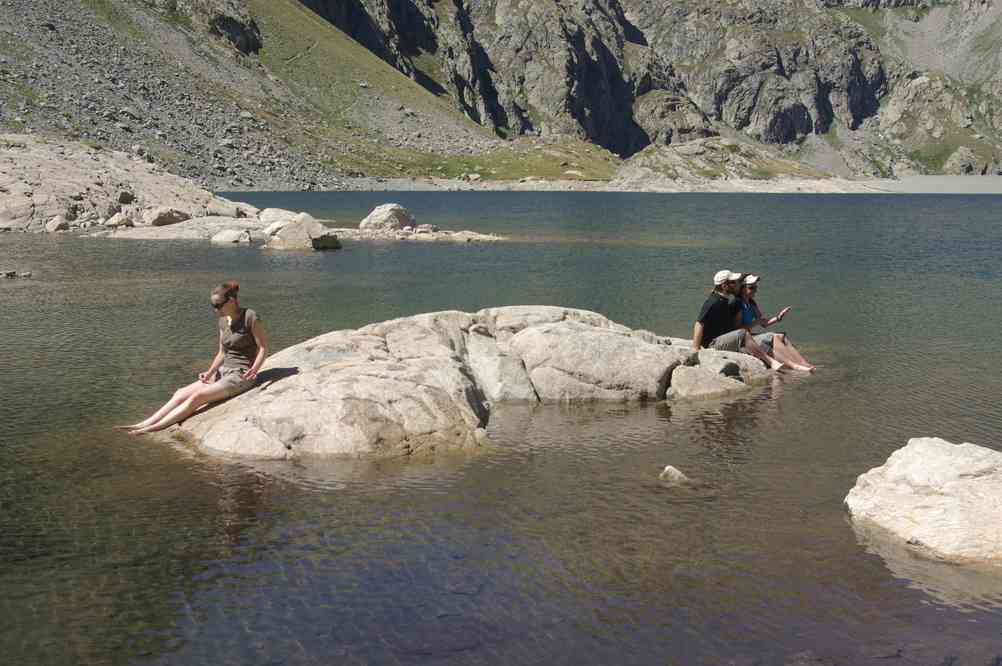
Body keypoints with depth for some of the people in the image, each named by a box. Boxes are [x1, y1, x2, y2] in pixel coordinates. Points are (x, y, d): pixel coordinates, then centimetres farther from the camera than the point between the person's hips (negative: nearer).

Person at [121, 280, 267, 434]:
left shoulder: (250, 318, -14)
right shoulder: (223, 320, 9)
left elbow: (263, 348, -9)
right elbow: (222, 353, 14)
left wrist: (253, 370, -24)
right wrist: (210, 372, -2)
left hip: (241, 375, -8)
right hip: (223, 371, 8)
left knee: (197, 396, -23)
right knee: (181, 393, -9)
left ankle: (155, 427, -25)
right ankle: (145, 423, -12)